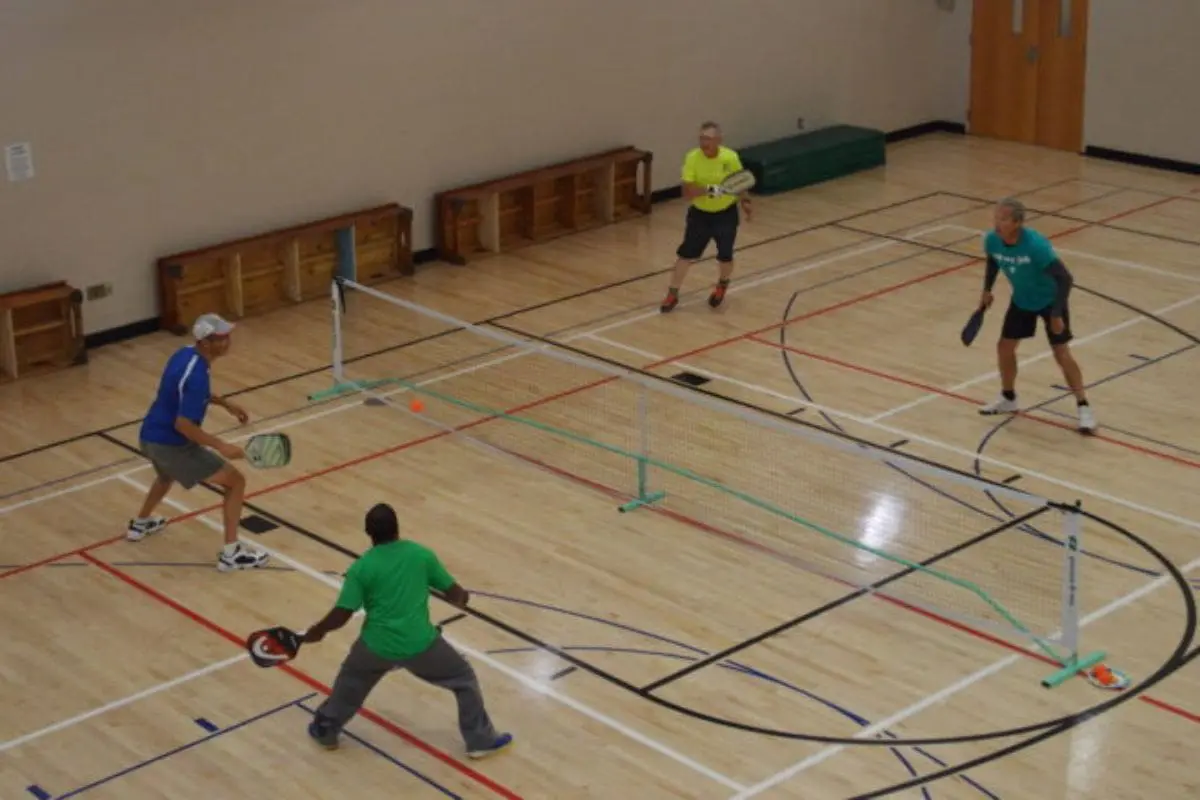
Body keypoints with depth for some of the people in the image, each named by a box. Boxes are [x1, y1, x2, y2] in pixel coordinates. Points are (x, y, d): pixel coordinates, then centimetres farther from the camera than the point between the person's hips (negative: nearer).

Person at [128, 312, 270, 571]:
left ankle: (140, 523, 61)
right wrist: (222, 446, -27)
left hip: (150, 436, 9)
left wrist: (225, 404, 17)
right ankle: (231, 553, -2)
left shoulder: (185, 354, 2)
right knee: (236, 481, -3)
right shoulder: (197, 375, -27)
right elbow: (183, 425, -29)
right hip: (171, 444, -9)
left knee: (167, 475, 43)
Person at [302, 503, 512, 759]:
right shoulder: (421, 554, -3)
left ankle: (324, 730, 48)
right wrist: (463, 597, 30)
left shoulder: (361, 568, -7)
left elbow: (340, 616, -9)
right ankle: (480, 740, 26)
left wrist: (315, 632, 10)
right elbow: (453, 592, 6)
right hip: (420, 644, 0)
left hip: (377, 646, 1)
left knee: (349, 684, 31)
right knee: (464, 679, 22)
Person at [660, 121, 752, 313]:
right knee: (686, 254, -2)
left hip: (726, 213, 0)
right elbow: (687, 192, -25)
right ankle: (672, 294, 14)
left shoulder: (731, 157, -16)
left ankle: (722, 286, 36)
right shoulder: (692, 158, -19)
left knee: (725, 256, 3)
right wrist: (709, 189, -38)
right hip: (700, 214, 0)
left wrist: (745, 202, 6)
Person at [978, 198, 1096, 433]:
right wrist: (987, 290, 8)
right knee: (1005, 347, 9)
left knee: (1061, 354, -9)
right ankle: (1008, 399, 31)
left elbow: (1065, 279, -32)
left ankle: (1084, 407, 3)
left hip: (1050, 301, -6)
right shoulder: (991, 240, -20)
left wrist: (1056, 315, -31)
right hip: (1021, 300, 6)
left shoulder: (1036, 245, -37)